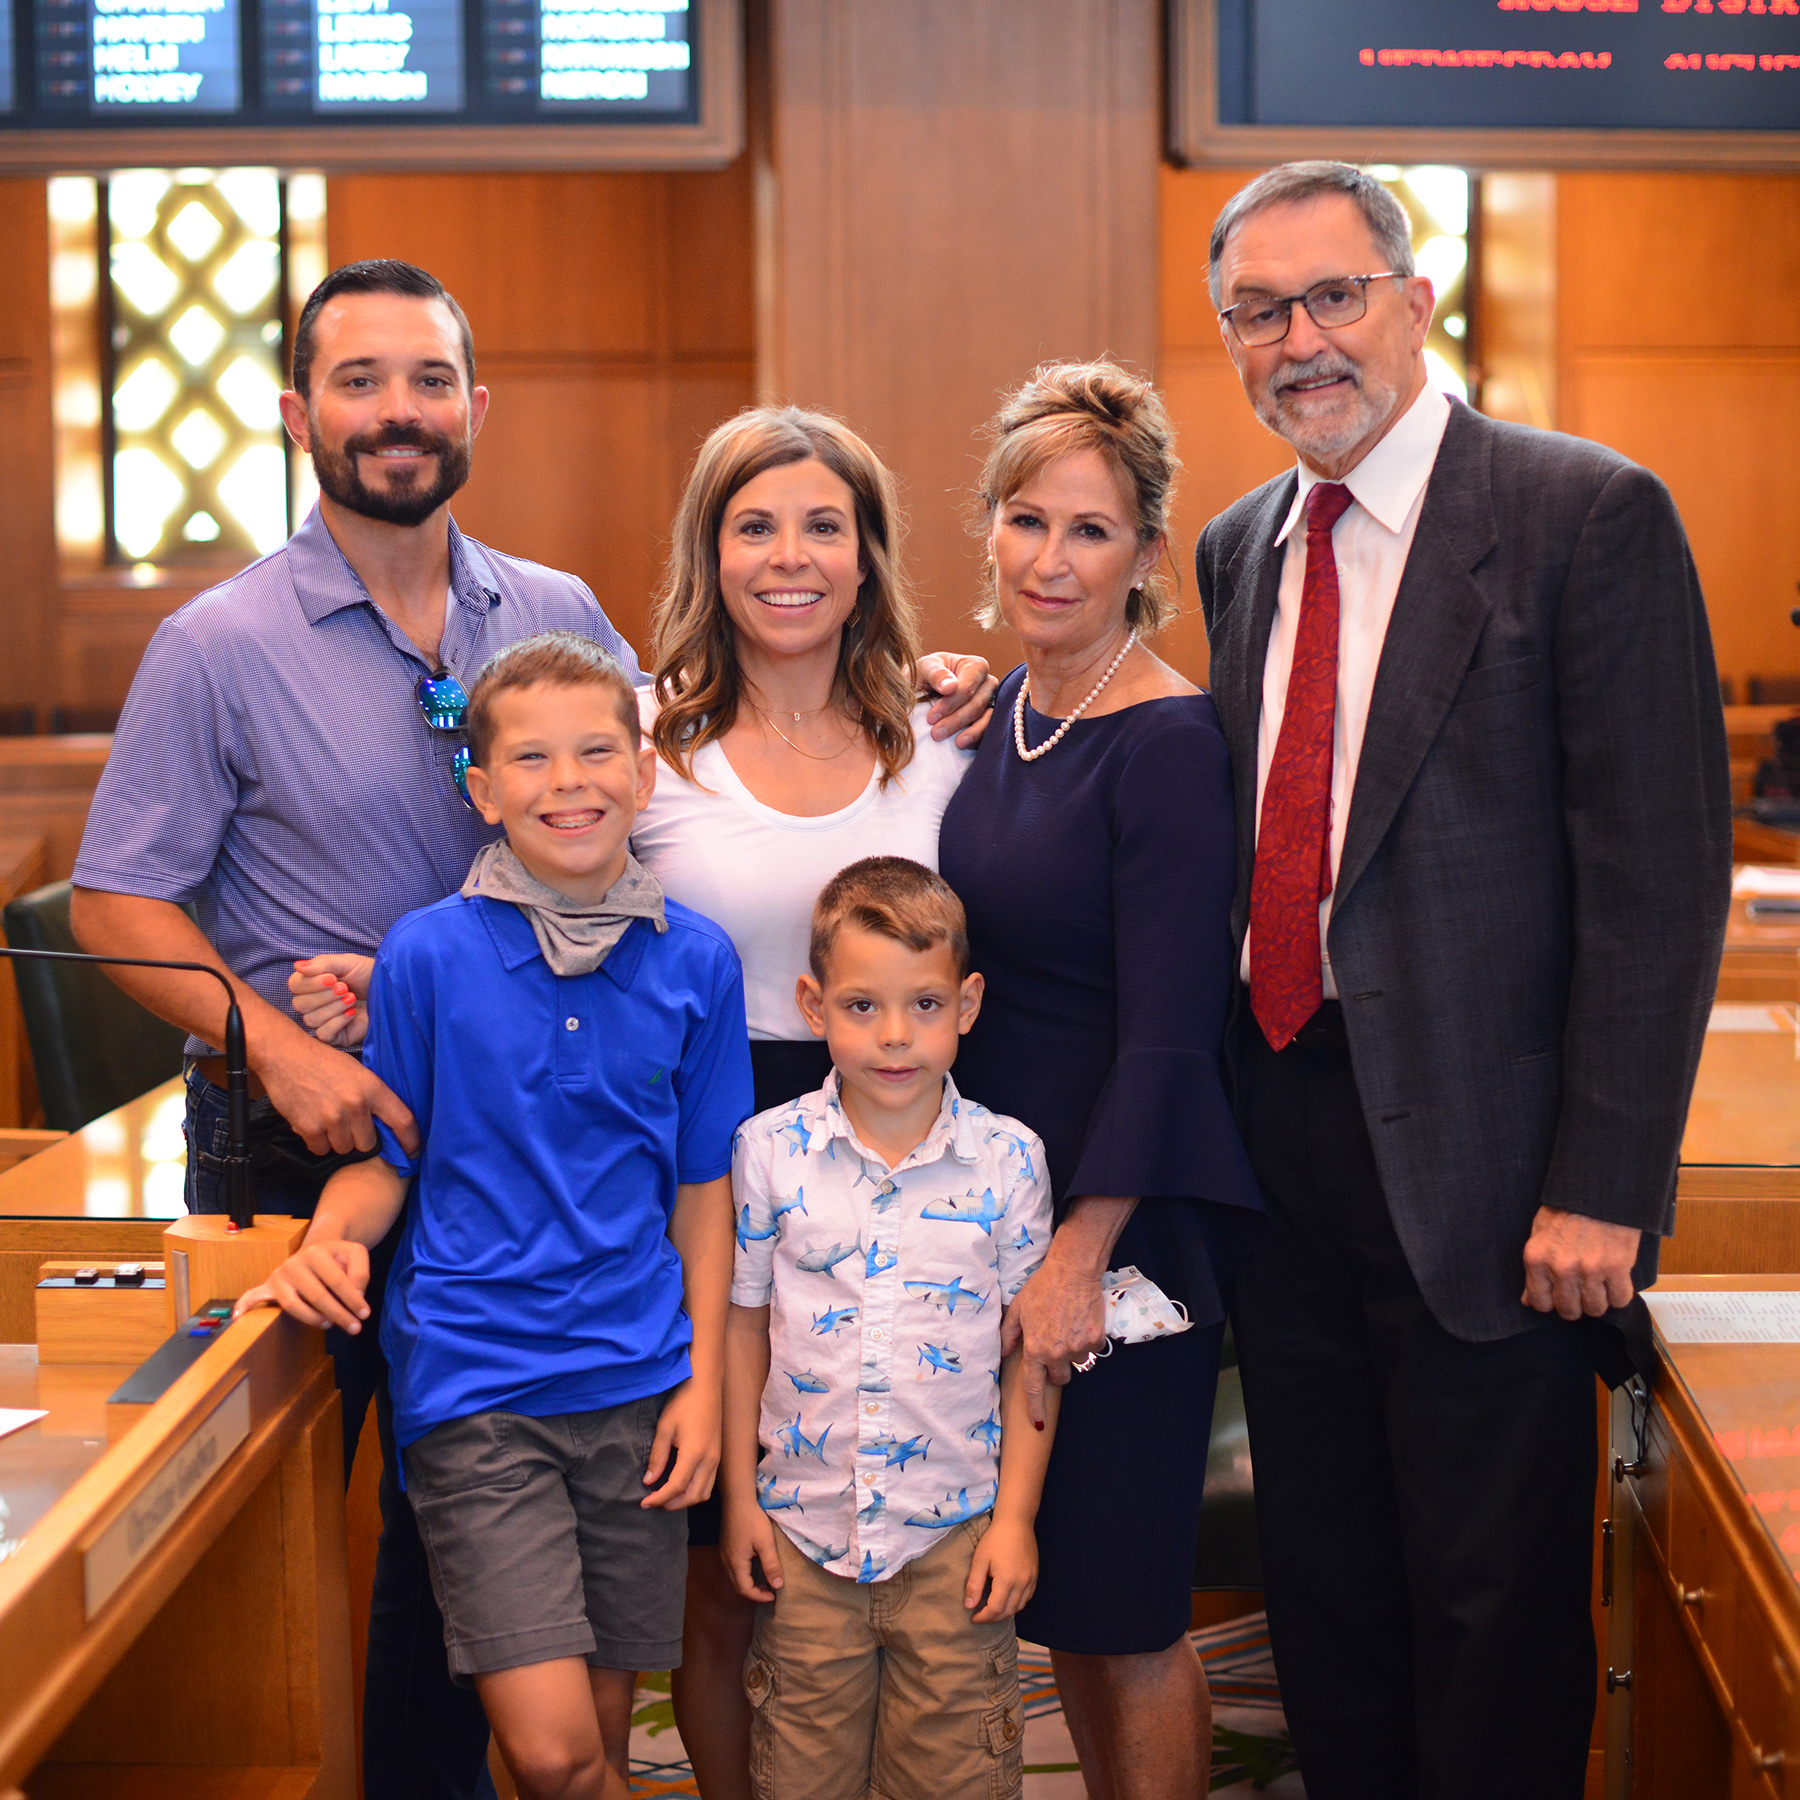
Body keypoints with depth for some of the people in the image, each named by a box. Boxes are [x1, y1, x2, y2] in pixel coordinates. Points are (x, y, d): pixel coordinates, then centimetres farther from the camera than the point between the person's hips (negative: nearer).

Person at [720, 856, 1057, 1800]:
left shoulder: (1008, 1159, -5)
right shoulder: (768, 1150, -4)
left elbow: (1028, 1351, 1)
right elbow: (742, 1324, 4)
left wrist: (1016, 1515, -2)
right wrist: (740, 1497, 3)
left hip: (956, 1528, -1)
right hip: (803, 1527, 1)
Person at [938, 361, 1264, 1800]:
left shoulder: (1172, 743, -15)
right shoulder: (1004, 712, 8)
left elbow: (1170, 1033, -19)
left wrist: (1082, 1251, -20)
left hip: (1128, 1217, -8)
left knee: (1118, 1601, 2)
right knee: (1049, 1590, 16)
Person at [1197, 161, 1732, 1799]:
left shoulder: (1590, 516, -9)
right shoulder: (1239, 550, 11)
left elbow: (1659, 876, -13)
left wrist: (1603, 1186, -16)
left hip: (1477, 1171, -6)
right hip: (1285, 1152, 6)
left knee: (1494, 1616, 5)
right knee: (1325, 1595, 16)